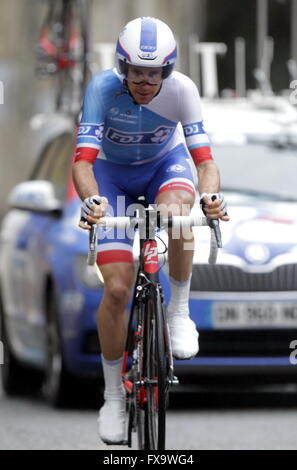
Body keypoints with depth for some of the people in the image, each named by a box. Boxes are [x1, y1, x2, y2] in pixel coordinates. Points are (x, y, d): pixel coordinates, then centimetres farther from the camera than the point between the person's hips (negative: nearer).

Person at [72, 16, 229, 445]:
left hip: (165, 164, 1)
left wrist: (211, 194, -54)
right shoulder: (103, 87, -31)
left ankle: (179, 312, -14)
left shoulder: (182, 90, -28)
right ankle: (113, 397, 8)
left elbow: (204, 158, -32)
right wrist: (91, 200, -58)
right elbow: (83, 158, -38)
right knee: (117, 289, -10)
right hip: (113, 173, 0)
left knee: (177, 213, -38)